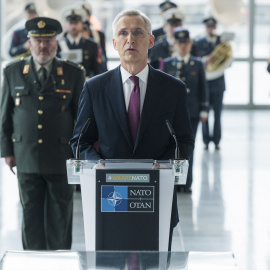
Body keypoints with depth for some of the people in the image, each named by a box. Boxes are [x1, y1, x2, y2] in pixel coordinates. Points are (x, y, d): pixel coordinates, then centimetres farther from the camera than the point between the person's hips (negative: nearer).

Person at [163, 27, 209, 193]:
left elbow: (203, 89, 8)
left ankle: (187, 183, 7)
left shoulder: (197, 65, 7)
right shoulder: (167, 64, 6)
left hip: (191, 112, 0)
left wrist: (204, 110, 2)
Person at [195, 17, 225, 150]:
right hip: (204, 83, 0)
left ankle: (216, 141, 9)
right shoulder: (198, 43, 4)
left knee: (217, 114, 2)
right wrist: (204, 60, -20)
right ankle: (206, 141, 8)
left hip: (218, 83, 0)